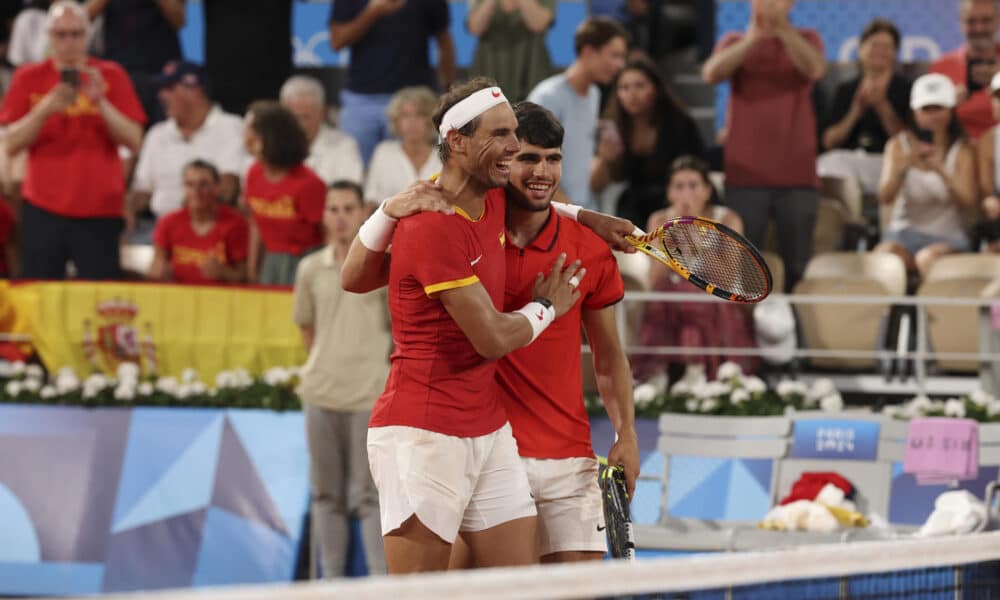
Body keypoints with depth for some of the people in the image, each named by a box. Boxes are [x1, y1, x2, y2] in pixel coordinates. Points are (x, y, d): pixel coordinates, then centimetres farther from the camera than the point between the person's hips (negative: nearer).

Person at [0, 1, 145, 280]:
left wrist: (100, 102, -13)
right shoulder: (30, 78, 7)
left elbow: (134, 141, 0)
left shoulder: (111, 76, 5)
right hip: (43, 208, 1)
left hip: (100, 209, -1)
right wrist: (45, 109, -13)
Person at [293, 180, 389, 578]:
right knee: (326, 493, 8)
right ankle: (331, 579, 14)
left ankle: (380, 579, -4)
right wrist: (325, 362, 10)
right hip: (321, 393, 4)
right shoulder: (310, 269, 7)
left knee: (369, 495, -6)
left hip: (369, 395, -4)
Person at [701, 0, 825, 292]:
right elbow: (711, 74, -11)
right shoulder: (735, 43, 10)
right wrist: (752, 39, -25)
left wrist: (783, 29, -28)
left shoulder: (806, 39, 9)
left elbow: (815, 69, -14)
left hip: (797, 175, 0)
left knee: (798, 267, 2)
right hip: (745, 173, 0)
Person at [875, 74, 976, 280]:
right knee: (884, 255, -33)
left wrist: (941, 171, -29)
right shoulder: (900, 145, 6)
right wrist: (903, 166, -26)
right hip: (905, 231, 1)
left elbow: (967, 202, -11)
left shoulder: (962, 150, 3)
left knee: (928, 258, -35)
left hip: (948, 237, -1)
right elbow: (885, 197, -6)